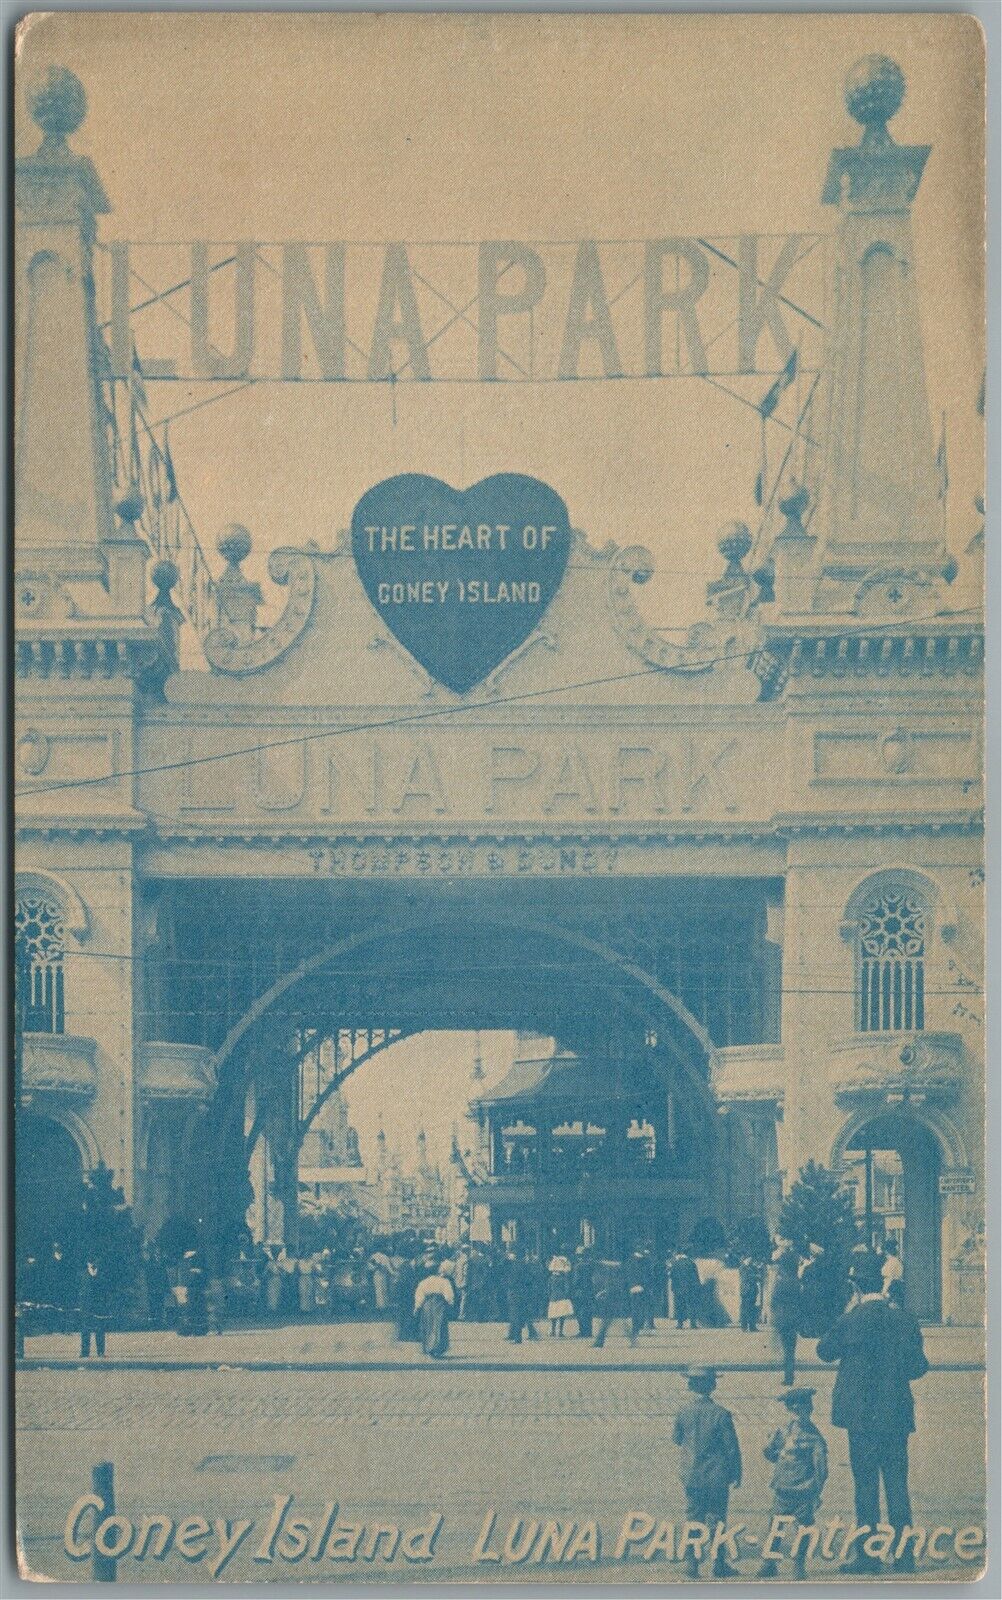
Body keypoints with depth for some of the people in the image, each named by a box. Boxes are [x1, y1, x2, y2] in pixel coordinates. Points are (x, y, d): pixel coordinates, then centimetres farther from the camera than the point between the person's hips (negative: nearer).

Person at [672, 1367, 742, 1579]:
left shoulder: (684, 1412, -6)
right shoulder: (720, 1413, -15)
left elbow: (676, 1438, 10)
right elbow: (732, 1447, -9)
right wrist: (736, 1474, 2)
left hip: (691, 1476, 3)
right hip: (717, 1477, -3)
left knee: (692, 1520, 10)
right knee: (716, 1520, 8)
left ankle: (691, 1565, 10)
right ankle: (719, 1565, 12)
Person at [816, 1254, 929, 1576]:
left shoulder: (852, 1319, -13)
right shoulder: (905, 1318, -3)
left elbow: (824, 1350, 1)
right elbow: (918, 1367, 2)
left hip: (862, 1414, -3)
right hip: (898, 1414, 3)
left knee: (866, 1483, 3)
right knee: (897, 1482, 10)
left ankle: (867, 1555, 5)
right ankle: (904, 1555, 12)